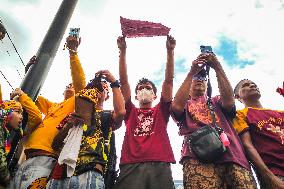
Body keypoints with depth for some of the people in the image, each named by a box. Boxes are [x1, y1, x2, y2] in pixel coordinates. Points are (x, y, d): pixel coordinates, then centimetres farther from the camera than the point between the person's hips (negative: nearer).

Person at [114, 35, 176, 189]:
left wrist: (170, 51, 11)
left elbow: (168, 80, 15)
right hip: (131, 166, 0)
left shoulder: (161, 110, 22)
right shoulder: (130, 112, 22)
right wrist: (122, 51, 11)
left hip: (160, 166, 1)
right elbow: (123, 81, 15)